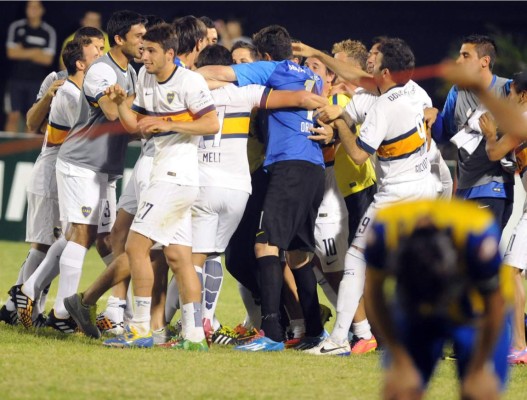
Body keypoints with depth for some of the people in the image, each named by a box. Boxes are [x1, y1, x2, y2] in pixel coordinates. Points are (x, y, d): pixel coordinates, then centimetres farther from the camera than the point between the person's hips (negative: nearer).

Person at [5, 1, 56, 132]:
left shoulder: (49, 32, 0)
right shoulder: (16, 27, 3)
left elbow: (47, 59, -5)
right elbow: (11, 53, -4)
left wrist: (23, 53, -6)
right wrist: (34, 52, -7)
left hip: (37, 81, 0)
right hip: (17, 79, 0)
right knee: (13, 116, -2)